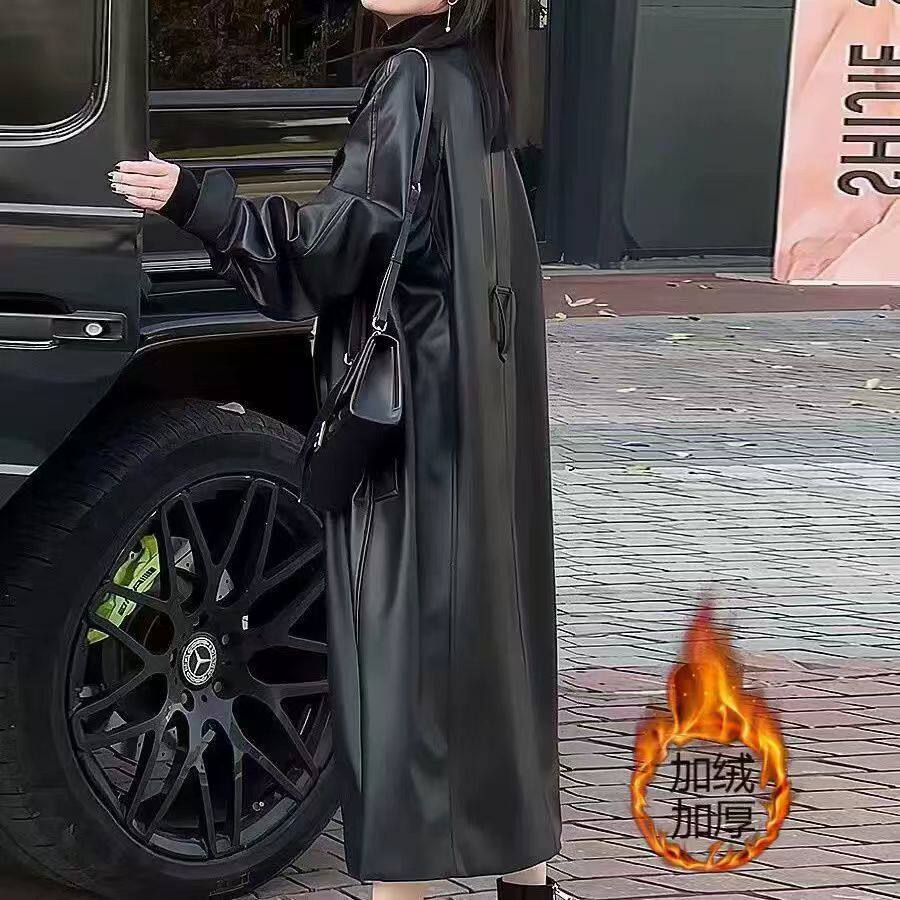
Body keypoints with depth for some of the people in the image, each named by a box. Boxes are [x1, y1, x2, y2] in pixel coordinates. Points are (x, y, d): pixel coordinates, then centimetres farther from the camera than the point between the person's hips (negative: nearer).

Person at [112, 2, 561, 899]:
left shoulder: (413, 80, -13)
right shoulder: (468, 79, 13)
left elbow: (361, 232, -22)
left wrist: (199, 203, -31)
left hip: (409, 412, -9)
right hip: (474, 414, 9)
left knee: (401, 632, -6)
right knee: (483, 621, 14)